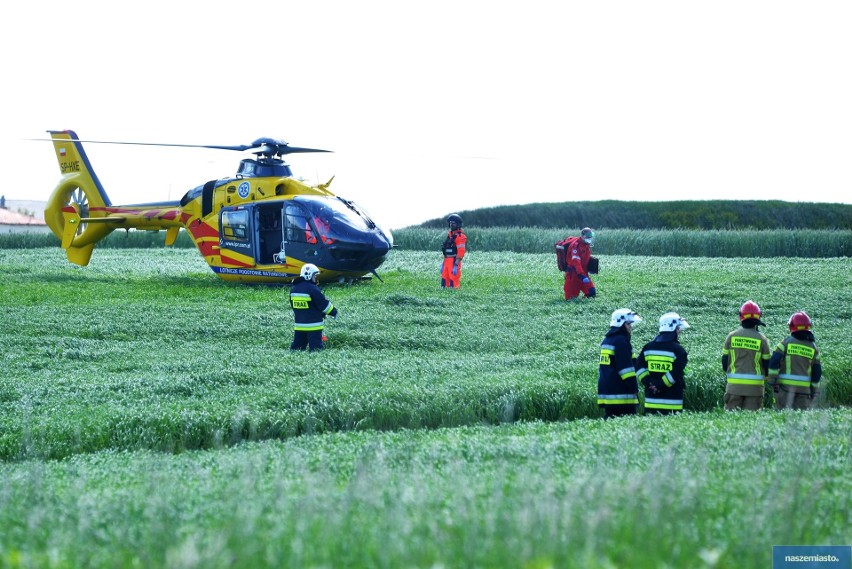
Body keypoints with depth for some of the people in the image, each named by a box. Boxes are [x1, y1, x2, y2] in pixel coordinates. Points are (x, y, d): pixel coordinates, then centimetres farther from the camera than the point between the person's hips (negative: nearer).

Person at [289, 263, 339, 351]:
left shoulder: (293, 288, 8)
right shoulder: (313, 289, -16)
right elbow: (324, 304, -11)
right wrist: (334, 312, 5)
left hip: (299, 325, 7)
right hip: (313, 325, -7)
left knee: (296, 347, 10)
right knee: (316, 348, -4)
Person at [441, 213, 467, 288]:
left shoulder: (460, 236, -10)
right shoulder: (450, 234, 17)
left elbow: (461, 252, -17)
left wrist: (456, 265, -23)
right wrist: (443, 264, 20)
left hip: (454, 261, -9)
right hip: (447, 261, 9)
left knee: (453, 280, -9)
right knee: (444, 280, 8)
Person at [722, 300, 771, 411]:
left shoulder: (732, 336, 1)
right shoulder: (762, 339, -3)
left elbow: (724, 360, 6)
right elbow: (767, 363, 2)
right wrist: (764, 378, 21)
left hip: (734, 384, 1)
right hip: (754, 385, -1)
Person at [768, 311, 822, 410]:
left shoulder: (786, 342, -1)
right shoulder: (813, 347, 9)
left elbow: (774, 361, -9)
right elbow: (817, 371, 10)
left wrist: (772, 380, -5)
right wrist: (814, 390, 17)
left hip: (785, 384, -2)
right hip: (804, 387, 2)